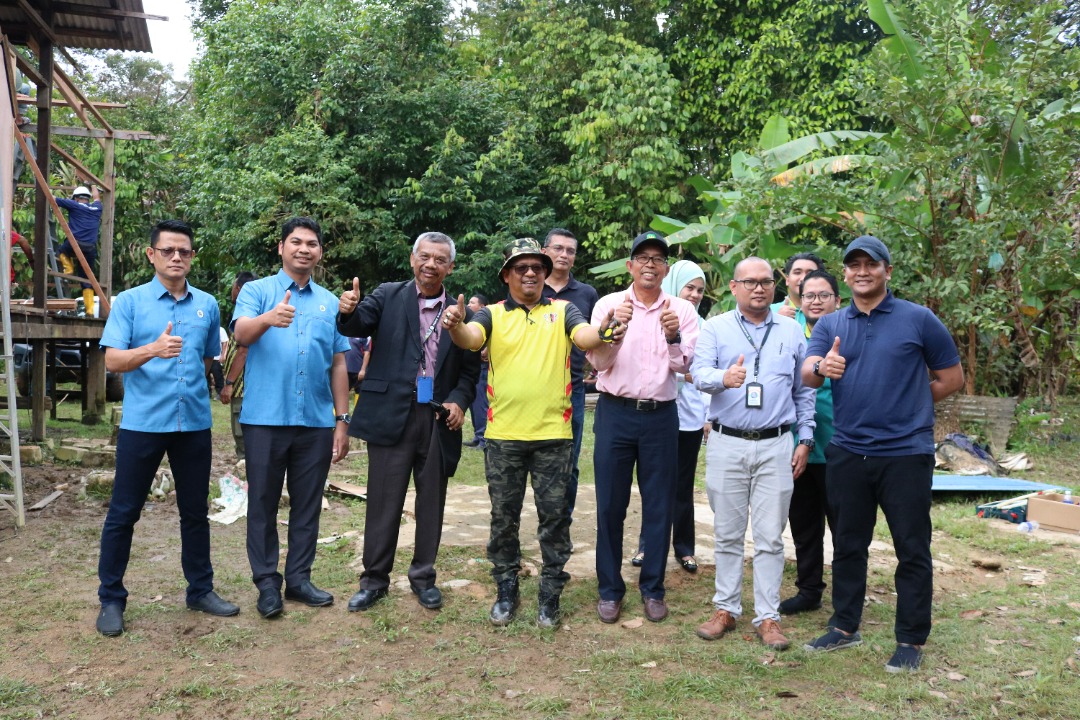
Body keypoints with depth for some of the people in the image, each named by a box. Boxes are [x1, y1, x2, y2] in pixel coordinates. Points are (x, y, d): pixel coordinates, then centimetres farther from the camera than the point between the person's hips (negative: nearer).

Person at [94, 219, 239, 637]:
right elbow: (112, 360, -11)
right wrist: (153, 350, -27)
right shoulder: (129, 301, -2)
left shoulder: (207, 305, 8)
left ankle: (200, 590, 24)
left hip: (195, 424, 3)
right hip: (142, 423, -3)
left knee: (195, 512, 12)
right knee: (123, 513, 5)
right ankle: (111, 599, 18)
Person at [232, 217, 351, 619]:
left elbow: (338, 365, 12)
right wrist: (268, 319, -39)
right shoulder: (257, 291, 3)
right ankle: (267, 583, 18)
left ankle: (298, 579, 23)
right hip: (266, 419, -3)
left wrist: (342, 420, 7)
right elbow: (241, 334, -17)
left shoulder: (330, 302, 11)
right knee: (263, 505, 6)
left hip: (316, 422, 3)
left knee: (307, 506, 10)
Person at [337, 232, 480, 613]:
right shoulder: (388, 296, 3)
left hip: (439, 419, 2)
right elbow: (357, 326, -12)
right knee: (384, 500, 5)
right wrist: (348, 311, -34)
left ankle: (423, 576, 27)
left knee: (431, 501, 11)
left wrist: (459, 400, -8)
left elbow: (470, 369, 9)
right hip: (391, 415, -2)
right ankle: (374, 578, 19)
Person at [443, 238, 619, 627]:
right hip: (503, 435, 1)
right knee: (503, 517, 11)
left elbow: (584, 336, -14)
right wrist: (455, 325, -39)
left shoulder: (563, 311, 4)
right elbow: (470, 338, -16)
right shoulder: (493, 315, 4)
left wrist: (603, 333, -38)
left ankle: (550, 594, 22)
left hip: (553, 435, 0)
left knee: (554, 516, 7)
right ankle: (506, 590, 27)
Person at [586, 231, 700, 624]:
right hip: (615, 413, 0)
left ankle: (652, 588, 22)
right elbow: (598, 361, -4)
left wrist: (674, 336, -21)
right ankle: (610, 589, 19)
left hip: (660, 415, 1)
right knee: (610, 504, 5)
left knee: (659, 506, 7)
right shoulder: (608, 304, 1)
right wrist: (614, 327, -21)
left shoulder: (682, 310, 3)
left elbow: (683, 366, -2)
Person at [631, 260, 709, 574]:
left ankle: (684, 548, 21)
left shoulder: (699, 325, 10)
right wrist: (681, 372, -13)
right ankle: (648, 545, 18)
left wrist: (709, 416, 12)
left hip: (691, 417, 3)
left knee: (683, 486, 9)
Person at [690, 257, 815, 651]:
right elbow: (699, 372, -11)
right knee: (727, 533, 8)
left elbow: (804, 391, 13)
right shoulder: (715, 328, 4)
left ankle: (768, 616, 14)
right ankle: (726, 608, 20)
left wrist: (805, 440, 7)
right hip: (726, 444, -1)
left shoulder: (792, 330, 9)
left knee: (770, 536, 4)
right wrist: (724, 377, -33)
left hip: (776, 445, 1)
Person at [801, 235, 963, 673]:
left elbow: (952, 378, 4)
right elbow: (807, 376, -9)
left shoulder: (918, 319, -1)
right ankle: (844, 627, 28)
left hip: (906, 452, -3)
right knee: (848, 546, 14)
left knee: (912, 550, 5)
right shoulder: (830, 325, 7)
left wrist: (905, 407, 3)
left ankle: (911, 640, 19)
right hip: (847, 453, 3)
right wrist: (822, 367, -31)